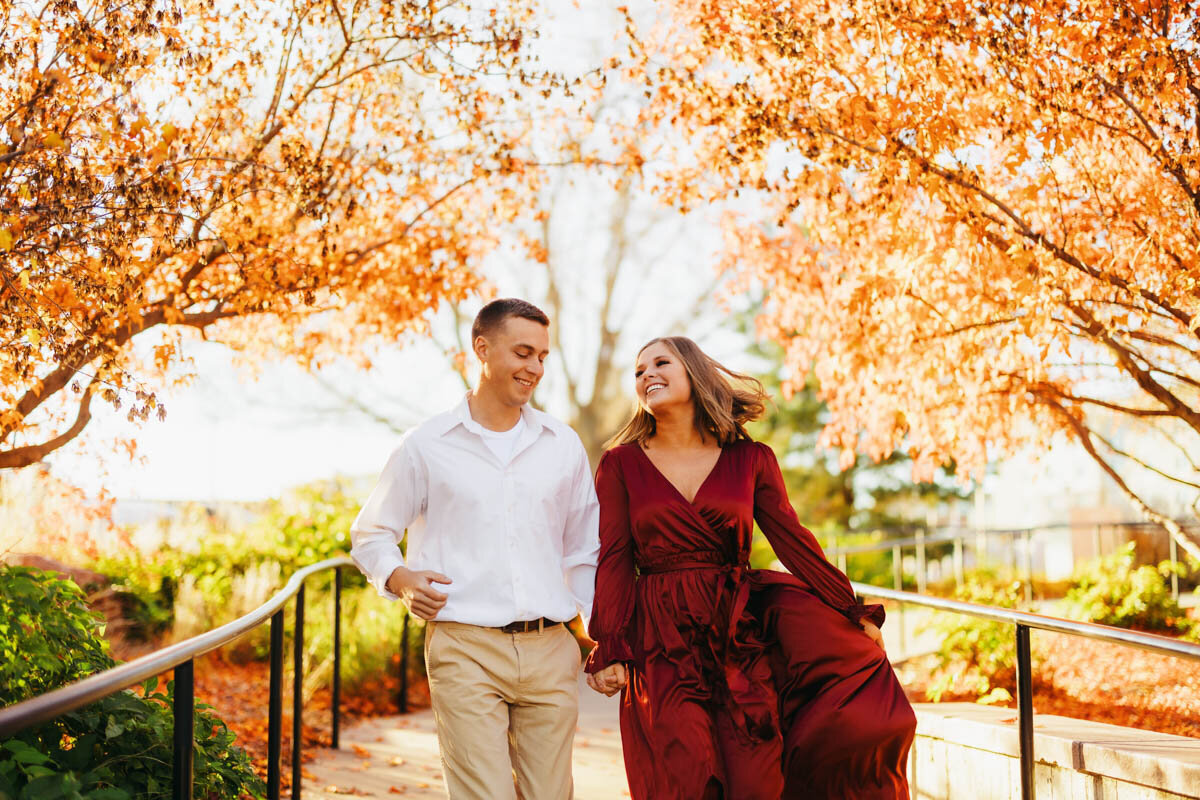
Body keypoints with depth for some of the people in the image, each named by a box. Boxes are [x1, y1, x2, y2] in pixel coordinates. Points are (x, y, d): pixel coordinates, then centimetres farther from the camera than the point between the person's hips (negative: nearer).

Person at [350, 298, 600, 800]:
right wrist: (399, 578, -6)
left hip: (550, 650, 3)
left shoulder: (563, 446, 13)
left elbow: (585, 550, 18)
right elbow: (370, 534, 14)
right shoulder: (427, 446, 5)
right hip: (465, 649, -3)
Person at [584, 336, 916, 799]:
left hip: (741, 629, 1)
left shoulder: (750, 460, 8)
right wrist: (608, 651, -7)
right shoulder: (621, 465, 7)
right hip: (662, 646, 0)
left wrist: (853, 613, -2)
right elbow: (613, 561, 1)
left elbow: (792, 540, 5)